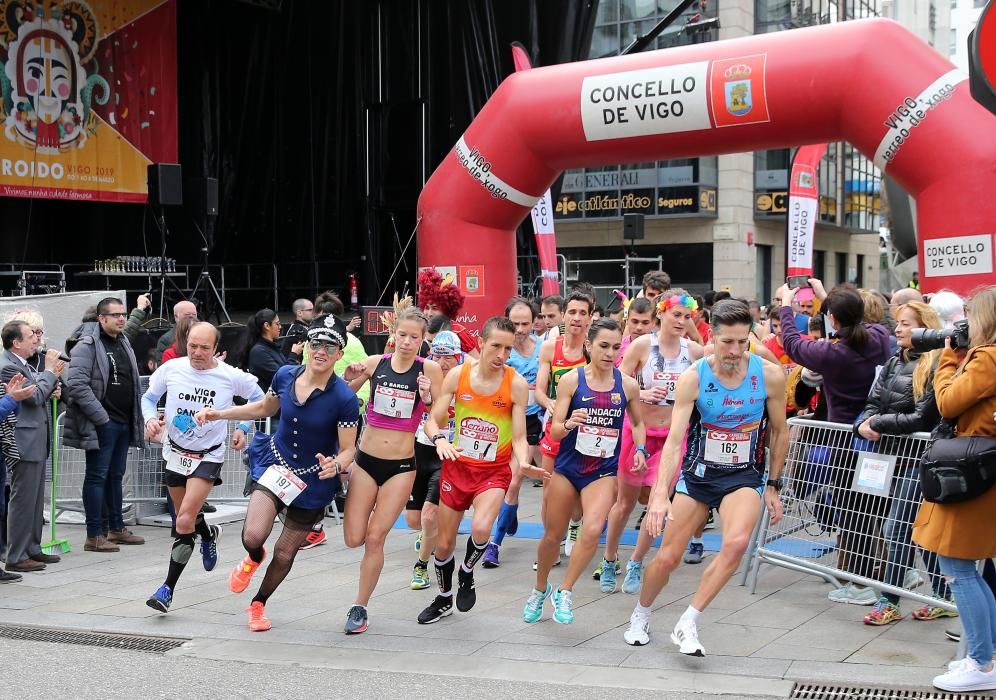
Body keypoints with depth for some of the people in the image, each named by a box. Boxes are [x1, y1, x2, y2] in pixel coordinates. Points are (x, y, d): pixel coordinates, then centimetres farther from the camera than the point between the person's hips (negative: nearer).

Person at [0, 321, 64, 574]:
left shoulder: (21, 364, 14)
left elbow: (39, 395, 20)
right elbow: (35, 396, -21)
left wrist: (53, 377, 6)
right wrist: (50, 371, -11)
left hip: (36, 442, 10)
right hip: (25, 443, -10)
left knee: (35, 500, 16)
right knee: (23, 500, -5)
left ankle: (32, 549, 24)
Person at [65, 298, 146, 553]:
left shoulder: (124, 343, 16)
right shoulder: (88, 345, -11)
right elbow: (76, 384, -20)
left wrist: (136, 418, 14)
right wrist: (100, 416, -20)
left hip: (123, 422, 8)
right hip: (102, 424, -8)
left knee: (116, 475, 15)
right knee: (97, 477, -4)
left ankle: (116, 528, 24)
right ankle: (94, 536, -1)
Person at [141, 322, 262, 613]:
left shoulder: (231, 377, -14)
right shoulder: (171, 369, -10)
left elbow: (257, 397, 6)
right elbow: (149, 397, 6)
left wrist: (243, 428, -3)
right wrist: (151, 418, -14)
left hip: (208, 456, -4)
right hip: (174, 451, 4)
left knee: (185, 521, -17)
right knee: (186, 517, 18)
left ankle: (168, 588, -7)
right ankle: (209, 534, 55)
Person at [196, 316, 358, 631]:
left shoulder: (344, 398, -21)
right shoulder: (285, 375, -8)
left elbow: (347, 449, -13)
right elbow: (264, 408, 13)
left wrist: (335, 465, -35)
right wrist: (219, 414, 8)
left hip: (314, 480, -2)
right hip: (274, 463, 2)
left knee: (284, 554, 9)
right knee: (253, 536, -20)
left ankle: (258, 604, 39)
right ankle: (254, 558, 20)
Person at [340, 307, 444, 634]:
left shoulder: (429, 369, -6)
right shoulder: (375, 363, -1)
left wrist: (427, 398, -21)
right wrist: (348, 379, -10)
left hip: (401, 466, -2)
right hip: (365, 460, 2)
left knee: (374, 539, -2)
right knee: (353, 539, -1)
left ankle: (360, 607, 15)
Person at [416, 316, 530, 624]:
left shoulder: (516, 384, -12)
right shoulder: (457, 375, -7)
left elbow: (519, 438, -10)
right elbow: (433, 421, -4)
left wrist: (523, 461, -31)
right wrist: (439, 439, -26)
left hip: (494, 470, -2)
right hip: (457, 466, 2)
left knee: (481, 527, -29)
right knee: (444, 543, 11)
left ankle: (466, 574, 5)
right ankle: (444, 599, 39)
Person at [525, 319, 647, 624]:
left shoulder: (628, 385, -2)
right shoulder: (571, 379, -8)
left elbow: (637, 422, 16)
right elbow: (555, 430, -8)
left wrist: (640, 449, -2)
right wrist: (569, 424, -31)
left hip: (604, 471, 1)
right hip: (568, 466, 0)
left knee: (593, 530, -23)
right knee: (553, 535, 11)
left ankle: (564, 592, -4)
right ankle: (540, 589, 38)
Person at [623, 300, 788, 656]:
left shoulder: (770, 375, -12)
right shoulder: (693, 377, -15)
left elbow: (779, 432, 4)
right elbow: (674, 440, -19)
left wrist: (773, 486, 7)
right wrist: (660, 495, -30)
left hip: (745, 476, 0)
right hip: (698, 473, 0)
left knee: (736, 543, -28)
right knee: (667, 557, 4)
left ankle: (687, 625, -15)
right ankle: (640, 616, 34)